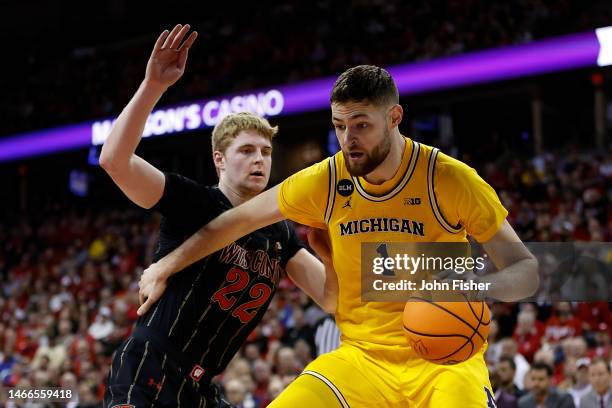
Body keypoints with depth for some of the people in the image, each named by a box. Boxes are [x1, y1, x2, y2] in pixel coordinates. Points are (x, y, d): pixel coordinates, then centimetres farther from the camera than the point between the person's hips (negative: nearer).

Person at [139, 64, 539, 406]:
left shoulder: (450, 179, -12)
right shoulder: (325, 181, -4)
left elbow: (526, 269, -11)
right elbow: (240, 219, 12)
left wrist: (478, 285, -33)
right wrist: (166, 266, 17)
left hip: (444, 357, -3)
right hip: (362, 356, 3)